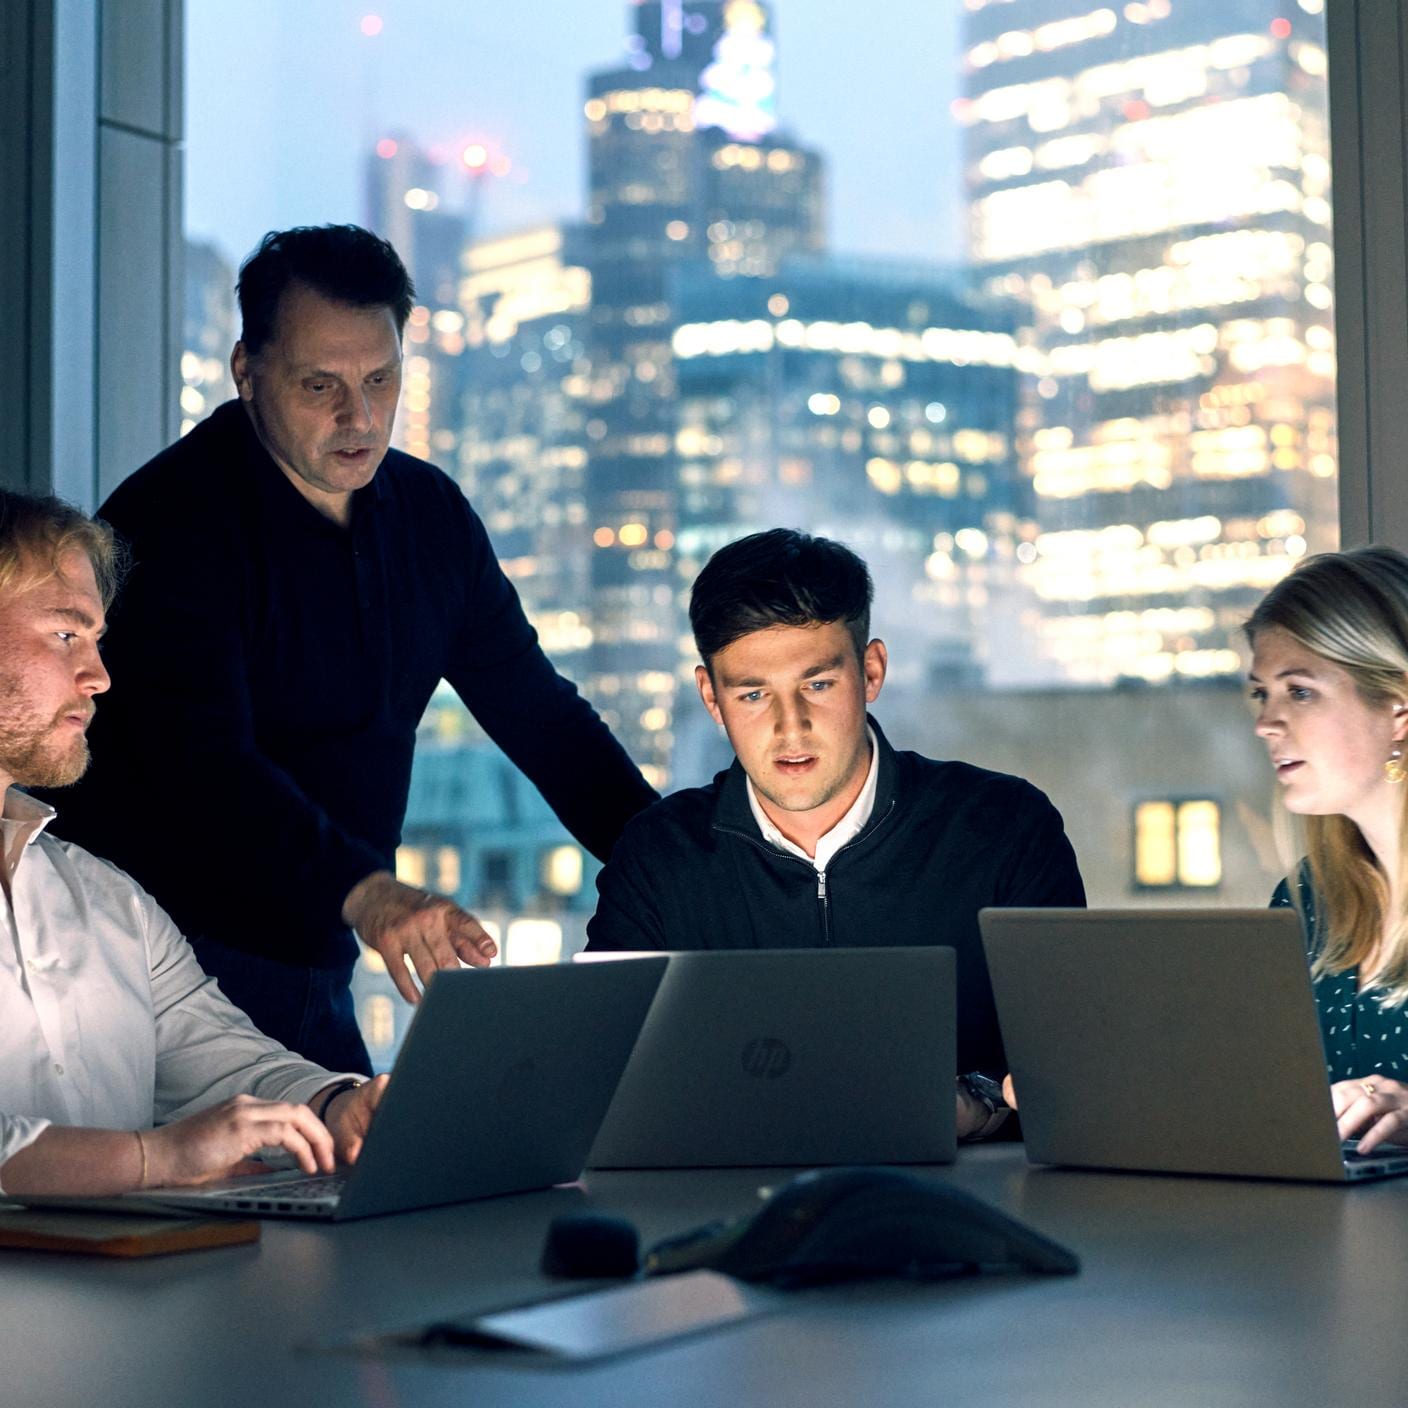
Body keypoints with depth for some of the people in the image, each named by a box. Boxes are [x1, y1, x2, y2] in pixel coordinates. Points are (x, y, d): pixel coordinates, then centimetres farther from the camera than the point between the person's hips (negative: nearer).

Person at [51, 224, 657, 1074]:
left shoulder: (428, 513, 5)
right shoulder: (171, 520, -16)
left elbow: (539, 712, 9)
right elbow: (201, 762, -28)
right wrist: (364, 892, -42)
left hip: (316, 967, 6)